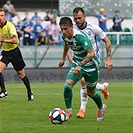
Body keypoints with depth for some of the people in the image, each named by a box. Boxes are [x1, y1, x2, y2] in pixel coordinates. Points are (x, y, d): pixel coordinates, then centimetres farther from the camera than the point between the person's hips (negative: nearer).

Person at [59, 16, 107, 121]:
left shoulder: (80, 37, -31)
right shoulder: (65, 36, -9)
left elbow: (91, 53, -38)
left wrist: (80, 65, -44)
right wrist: (63, 59, 29)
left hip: (90, 65, -5)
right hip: (77, 64, 5)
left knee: (91, 93, 11)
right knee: (67, 86, -17)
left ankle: (102, 108, 41)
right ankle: (68, 111, 0)